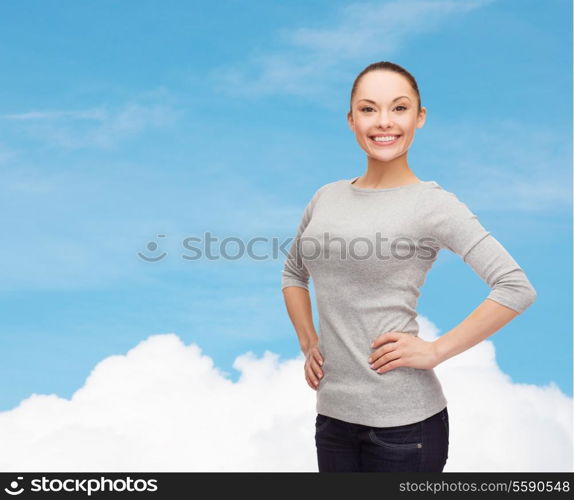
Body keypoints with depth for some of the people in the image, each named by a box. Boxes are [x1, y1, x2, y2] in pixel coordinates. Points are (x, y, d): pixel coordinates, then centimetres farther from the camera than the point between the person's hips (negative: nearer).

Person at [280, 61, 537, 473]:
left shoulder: (432, 203, -9)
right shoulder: (326, 197, 6)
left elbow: (517, 288, -15)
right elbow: (293, 272, 21)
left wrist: (435, 350, -15)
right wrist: (308, 342, 9)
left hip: (403, 421, -5)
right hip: (332, 412, 5)